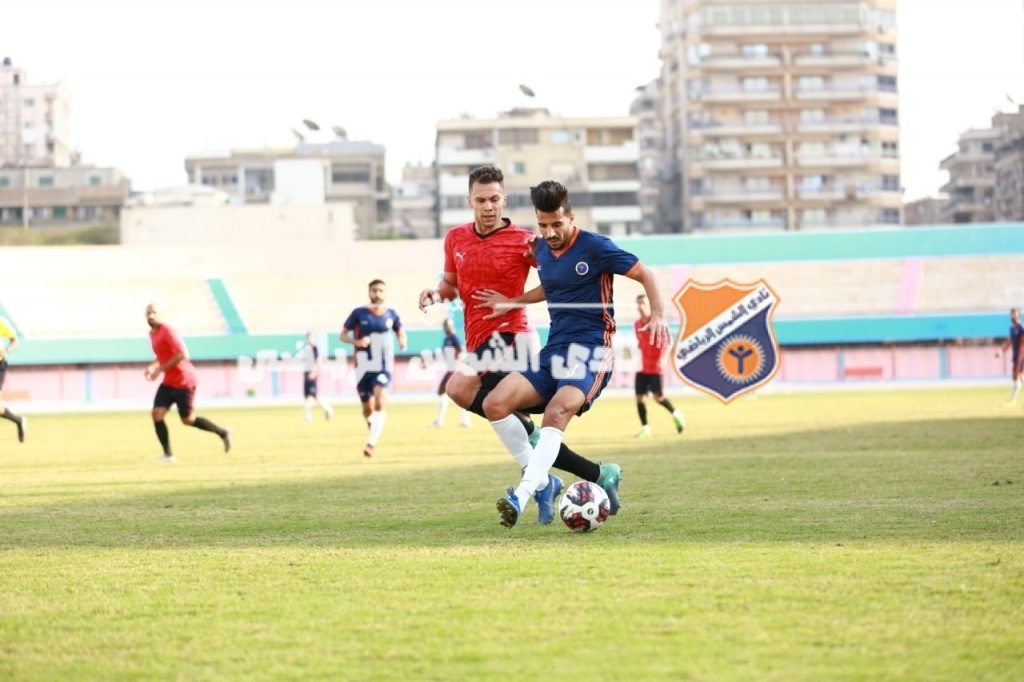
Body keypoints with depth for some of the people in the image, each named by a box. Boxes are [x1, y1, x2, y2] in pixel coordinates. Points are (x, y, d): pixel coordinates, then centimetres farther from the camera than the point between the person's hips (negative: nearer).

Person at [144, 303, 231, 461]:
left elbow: (182, 354, -26)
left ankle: (223, 433, 21)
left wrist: (159, 369, -22)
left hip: (183, 381, -8)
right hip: (168, 382, 8)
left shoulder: (167, 332, -17)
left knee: (188, 420, 1)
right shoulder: (153, 334, 10)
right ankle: (168, 455, -2)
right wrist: (153, 366, 7)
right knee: (157, 414, -8)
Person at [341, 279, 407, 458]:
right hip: (364, 367, 1)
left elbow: (400, 331, 18)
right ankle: (373, 426, 42)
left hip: (384, 366, -1)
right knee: (368, 409, 8)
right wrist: (356, 341, -17)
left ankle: (371, 443, -29)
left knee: (380, 402, -22)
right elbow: (343, 334, 3)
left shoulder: (391, 315, 3)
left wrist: (402, 341, -6)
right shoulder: (359, 313, -2)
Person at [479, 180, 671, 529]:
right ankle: (541, 479, 0)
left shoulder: (595, 247, -8)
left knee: (557, 412, -33)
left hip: (590, 351, -7)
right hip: (553, 350, 7)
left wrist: (658, 316, -18)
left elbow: (645, 275, -4)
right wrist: (512, 302, 20)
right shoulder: (541, 249, 11)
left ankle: (522, 494, -42)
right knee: (494, 404, -12)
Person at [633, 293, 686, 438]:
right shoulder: (637, 324, 10)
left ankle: (676, 414, 15)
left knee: (658, 396, -11)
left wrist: (663, 359, -27)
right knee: (640, 397, -2)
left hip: (655, 366, -6)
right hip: (642, 367, 6)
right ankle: (645, 428, 4)